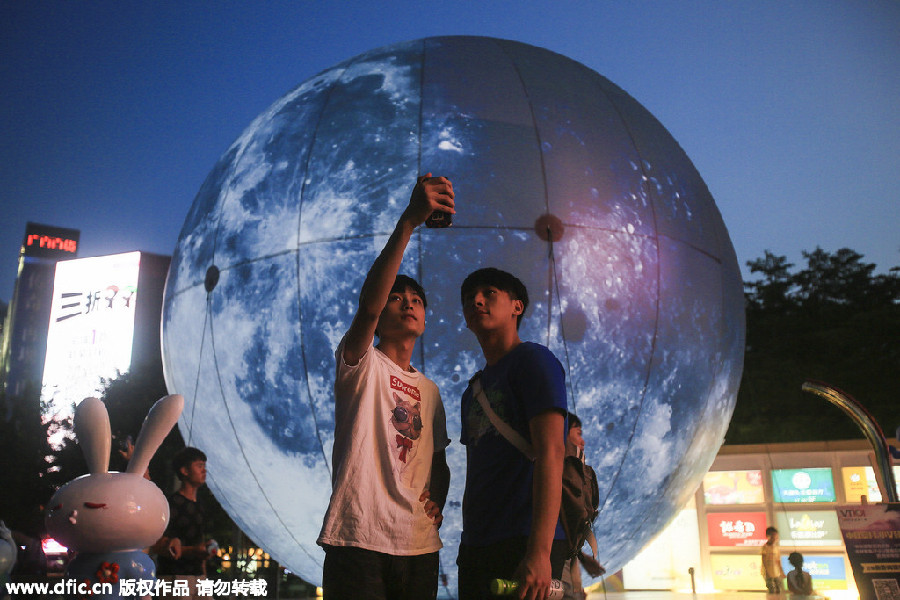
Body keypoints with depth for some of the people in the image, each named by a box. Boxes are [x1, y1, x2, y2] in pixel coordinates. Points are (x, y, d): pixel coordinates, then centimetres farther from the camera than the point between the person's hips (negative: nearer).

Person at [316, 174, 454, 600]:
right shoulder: (362, 364, 0)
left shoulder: (428, 390, 19)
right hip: (358, 538, -6)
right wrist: (409, 220, -29)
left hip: (419, 545, 6)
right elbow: (368, 303, -20)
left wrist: (437, 498, 2)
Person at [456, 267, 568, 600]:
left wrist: (539, 552, -23)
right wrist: (467, 552, 15)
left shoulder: (533, 359, -3)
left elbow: (550, 453, -15)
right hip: (476, 548, 7)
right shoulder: (473, 391, 20)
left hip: (522, 544, -7)